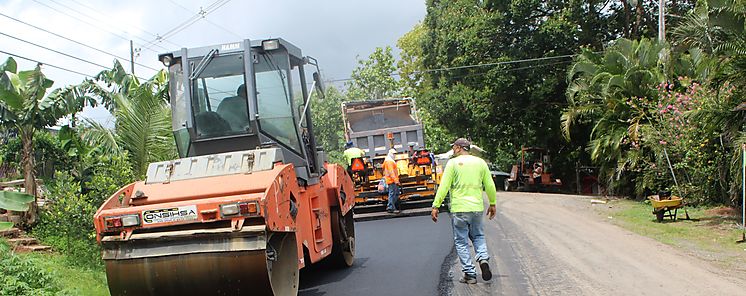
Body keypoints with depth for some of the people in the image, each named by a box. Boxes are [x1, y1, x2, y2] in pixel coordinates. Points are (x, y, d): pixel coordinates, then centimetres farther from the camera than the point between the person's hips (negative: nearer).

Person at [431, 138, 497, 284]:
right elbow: (490, 186, 10)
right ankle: (483, 259, -4)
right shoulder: (480, 162, 7)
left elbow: (444, 187, -9)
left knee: (461, 241, 5)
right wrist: (492, 204, 22)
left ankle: (469, 274, 4)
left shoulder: (453, 163, -5)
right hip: (477, 206, 4)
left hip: (459, 208, -4)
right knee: (478, 236, 21)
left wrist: (435, 206, -6)